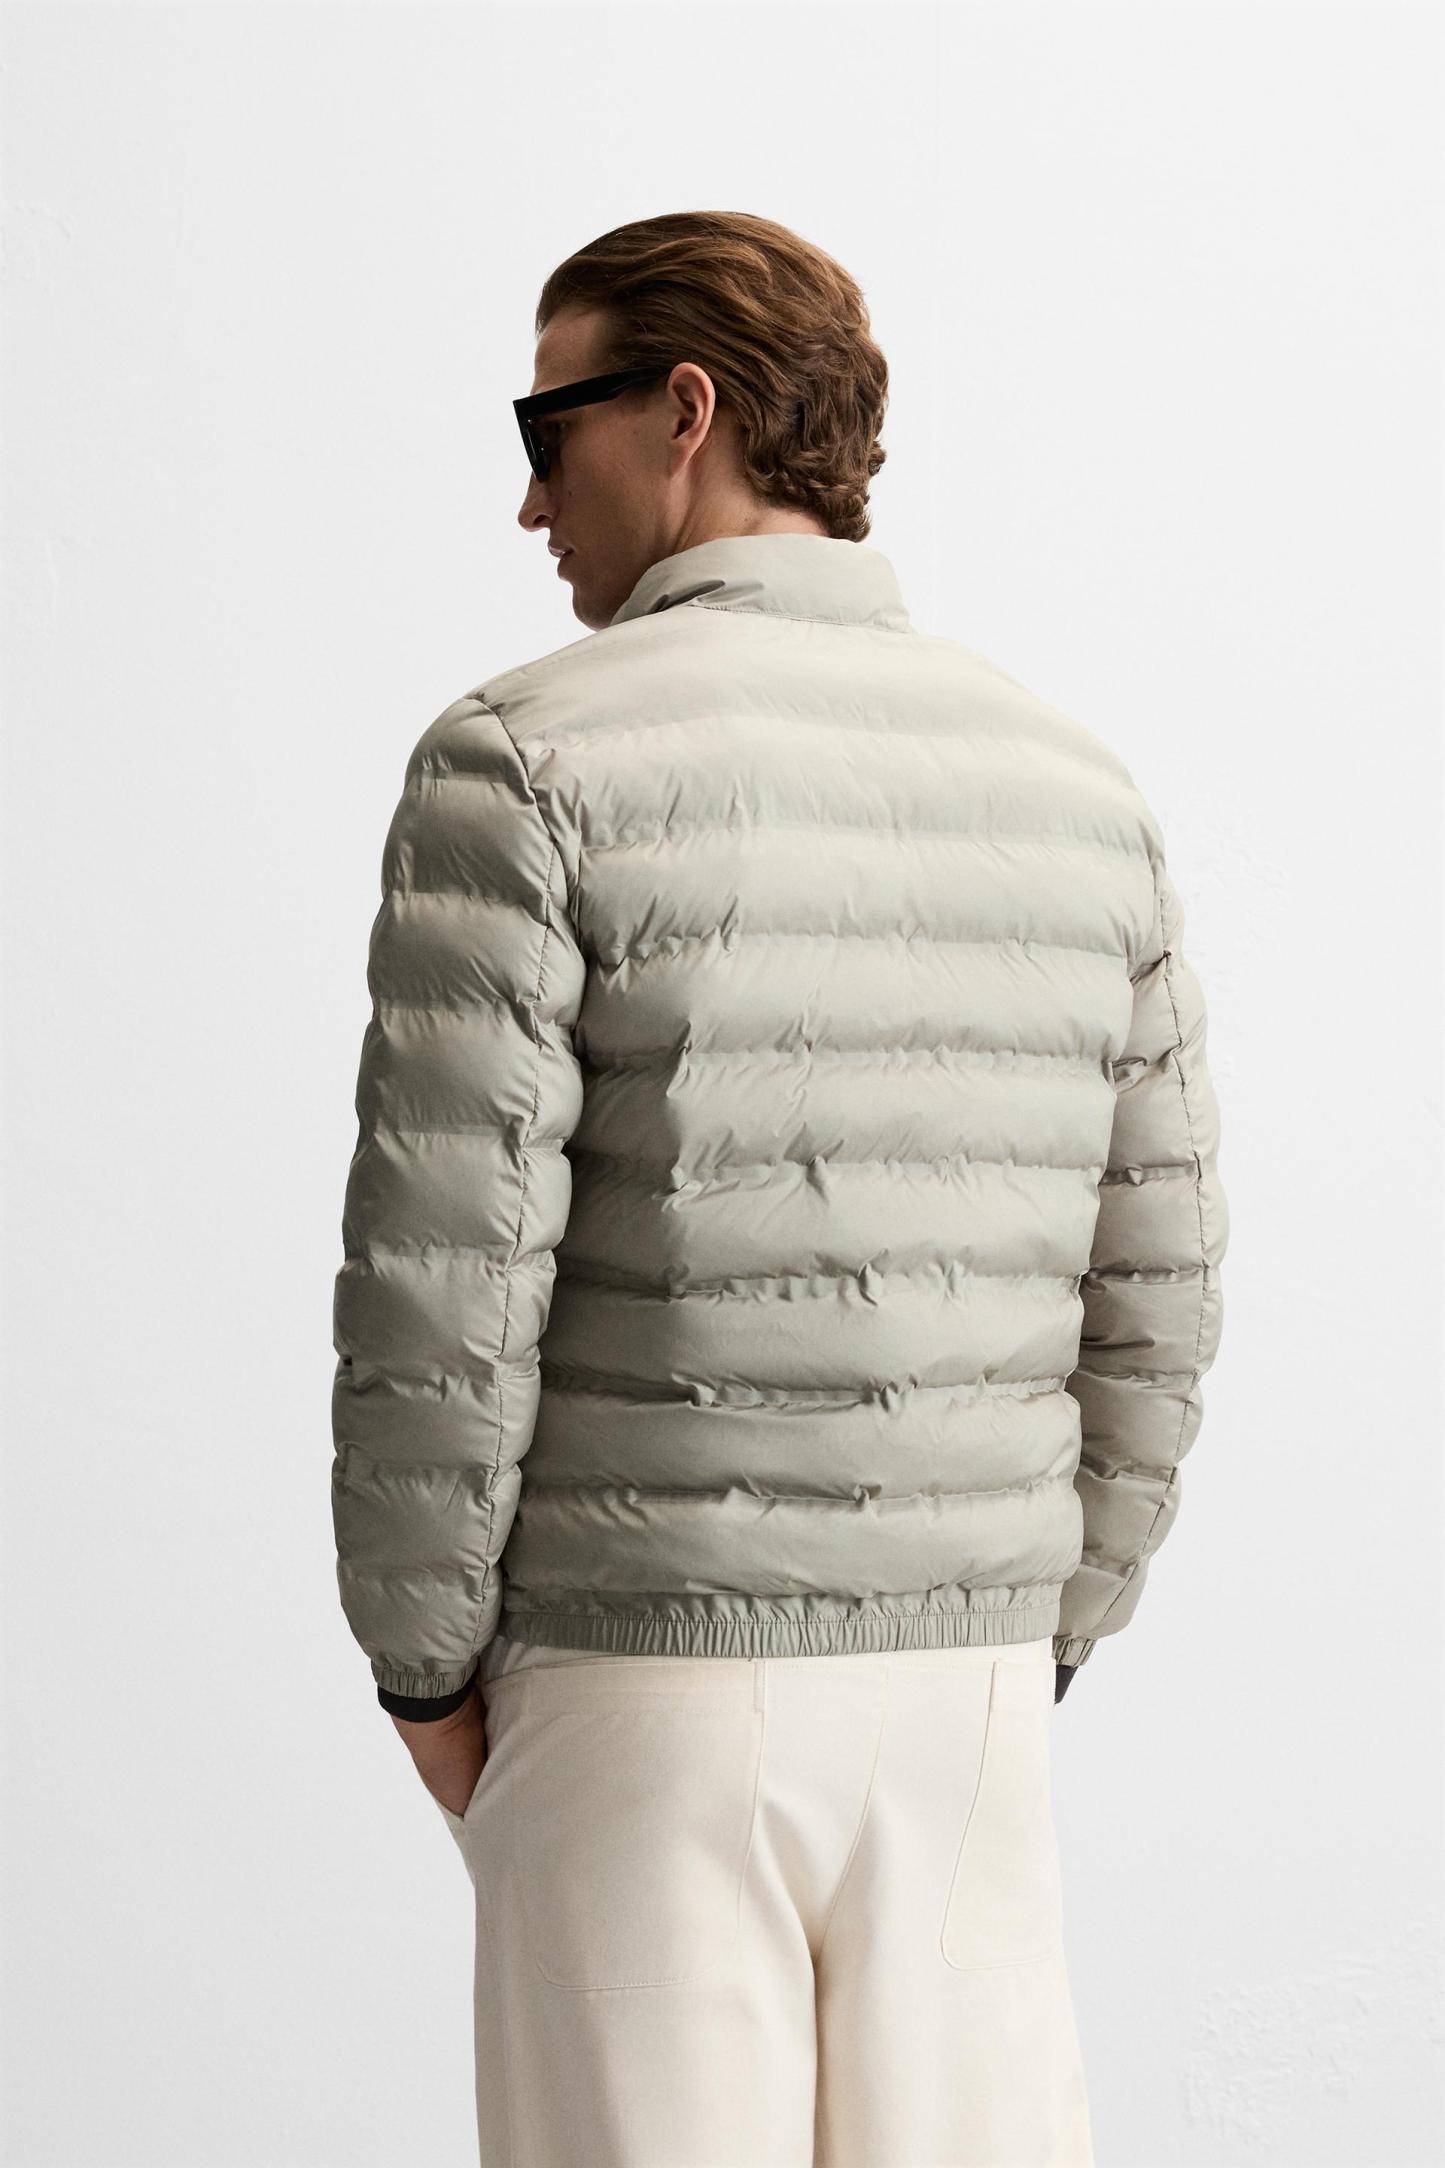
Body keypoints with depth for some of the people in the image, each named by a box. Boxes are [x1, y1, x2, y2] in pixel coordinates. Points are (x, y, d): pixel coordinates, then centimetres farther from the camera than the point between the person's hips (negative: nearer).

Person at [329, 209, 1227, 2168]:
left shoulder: (528, 764, -10)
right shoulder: (1080, 791, 7)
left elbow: (442, 1279, -14)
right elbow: (1154, 1302, 8)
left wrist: (425, 1668, -2)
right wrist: (1034, 1645, 16)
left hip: (642, 1688, -4)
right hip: (964, 1686, 5)